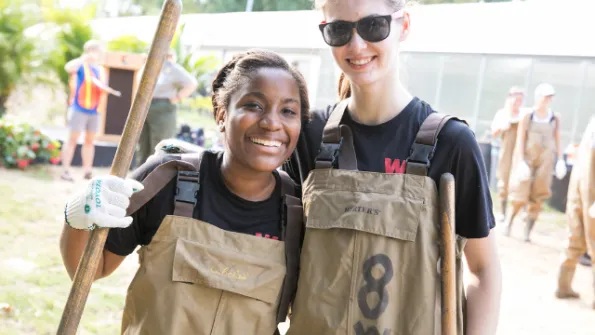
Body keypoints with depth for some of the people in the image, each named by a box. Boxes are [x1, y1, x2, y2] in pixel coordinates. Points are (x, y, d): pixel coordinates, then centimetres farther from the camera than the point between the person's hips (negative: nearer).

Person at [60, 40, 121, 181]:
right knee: (73, 139, -5)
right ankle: (66, 171, -2)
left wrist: (110, 90, -8)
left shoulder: (100, 70, 14)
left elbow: (104, 87, 13)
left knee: (90, 140, 9)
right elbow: (68, 68, -24)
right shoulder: (81, 65, -3)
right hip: (79, 109, -6)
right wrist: (84, 58, -25)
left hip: (93, 110, 6)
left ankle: (87, 171, 15)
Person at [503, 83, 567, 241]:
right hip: (527, 158, -2)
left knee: (537, 198, 1)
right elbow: (520, 141, -5)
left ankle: (528, 232, 8)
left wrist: (561, 160, -2)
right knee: (520, 196, -2)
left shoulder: (555, 118, 4)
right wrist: (521, 162, -14)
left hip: (545, 161, 2)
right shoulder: (527, 116, -3)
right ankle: (509, 221, 24)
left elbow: (557, 140, 8)